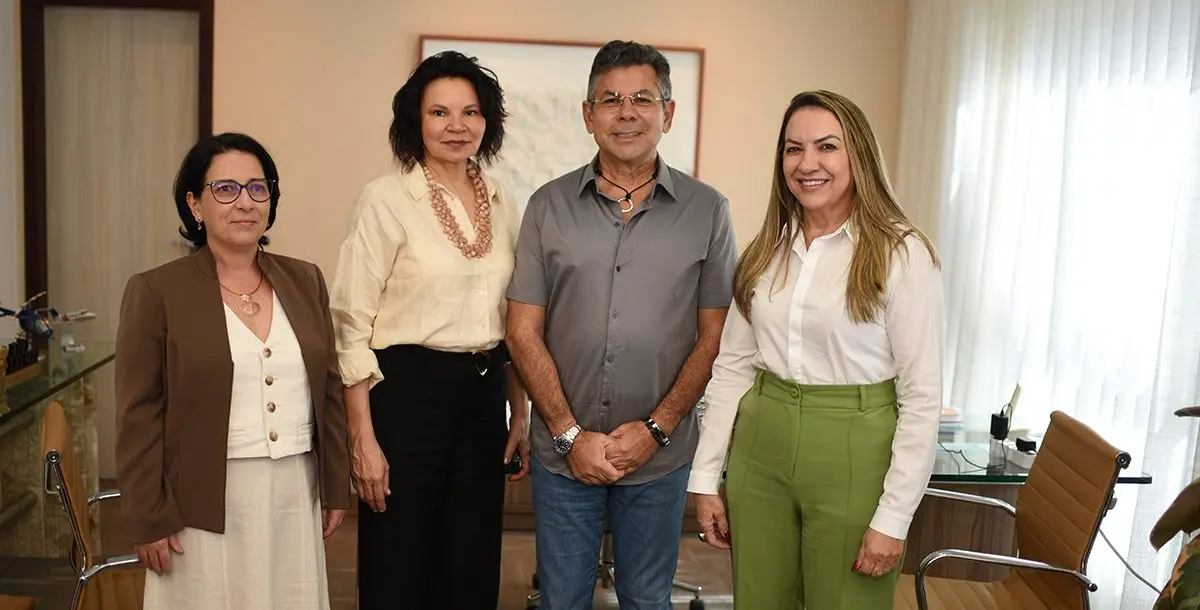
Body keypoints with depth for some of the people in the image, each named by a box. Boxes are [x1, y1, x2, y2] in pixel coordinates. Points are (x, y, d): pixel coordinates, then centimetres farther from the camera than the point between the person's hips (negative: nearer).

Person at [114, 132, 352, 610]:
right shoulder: (155, 291, -5)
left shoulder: (304, 280, 6)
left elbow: (329, 391, 10)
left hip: (296, 494, 4)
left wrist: (336, 488, 9)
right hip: (205, 502, -3)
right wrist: (149, 518, -7)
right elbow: (139, 416, -5)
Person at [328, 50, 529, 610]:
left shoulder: (502, 204, 8)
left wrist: (521, 413, 11)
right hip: (407, 390, -5)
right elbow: (352, 324, -11)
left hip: (483, 392, 5)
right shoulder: (387, 197, -9)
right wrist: (363, 438, -15)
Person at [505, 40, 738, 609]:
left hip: (660, 456, 0)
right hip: (563, 451, 1)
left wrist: (656, 428, -10)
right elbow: (524, 332, -1)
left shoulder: (706, 211, -2)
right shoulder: (549, 206, -1)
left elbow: (713, 337, -1)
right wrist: (570, 434, -8)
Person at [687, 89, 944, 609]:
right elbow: (732, 368, 7)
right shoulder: (766, 251, 6)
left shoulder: (902, 254, -10)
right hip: (760, 449, 5)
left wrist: (893, 518, -12)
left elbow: (922, 396, -10)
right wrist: (706, 478, 4)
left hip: (853, 454, -4)